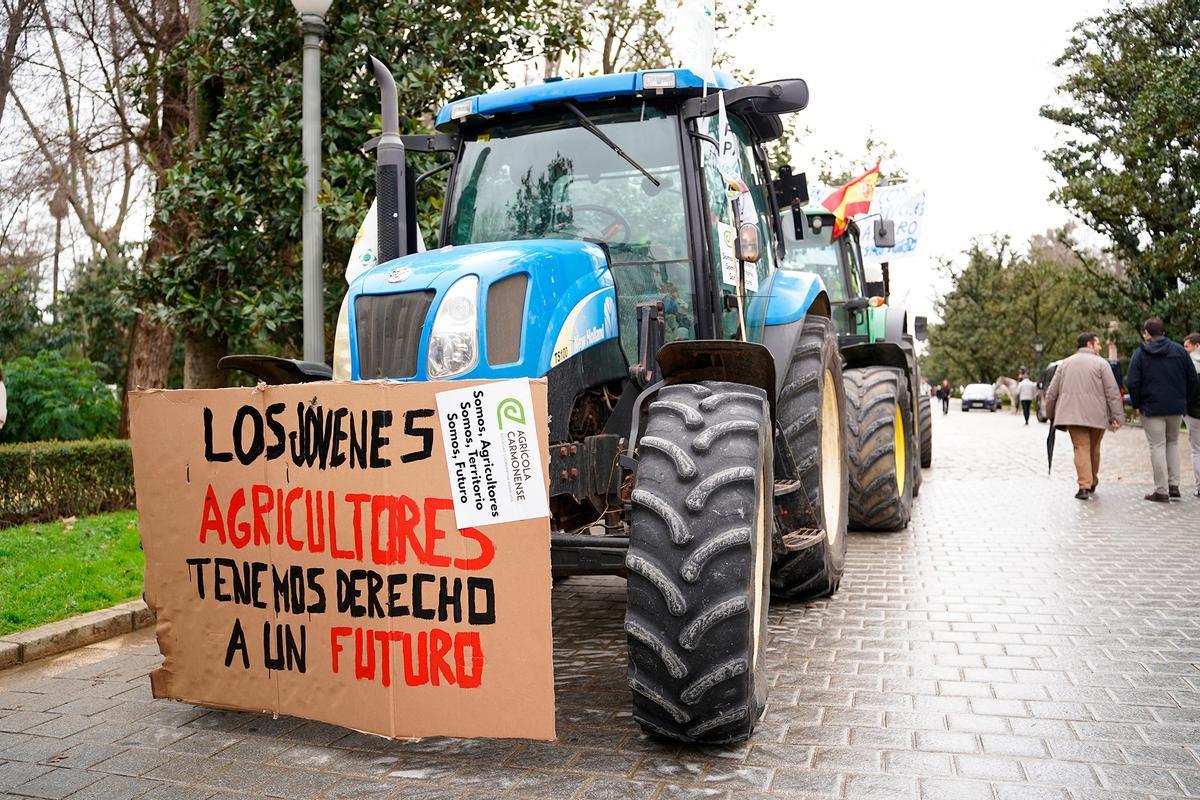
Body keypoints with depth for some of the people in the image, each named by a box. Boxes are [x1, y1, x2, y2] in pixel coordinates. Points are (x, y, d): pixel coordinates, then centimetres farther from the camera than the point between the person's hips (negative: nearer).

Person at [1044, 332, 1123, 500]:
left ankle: (1084, 485, -16)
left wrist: (1051, 414, 22)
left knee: (1081, 448, -3)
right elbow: (1112, 392, -5)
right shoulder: (1101, 363, 3)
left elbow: (1051, 392, 13)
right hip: (1097, 415, -1)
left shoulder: (1065, 363, 14)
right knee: (1094, 449, 15)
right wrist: (1116, 416, -5)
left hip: (1072, 414, 2)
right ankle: (1092, 482, 30)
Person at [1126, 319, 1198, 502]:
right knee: (1173, 443, 19)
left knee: (1157, 447, -1)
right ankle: (1174, 484, 14)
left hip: (1152, 409, -4)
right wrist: (1184, 400, 15)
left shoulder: (1140, 354, -4)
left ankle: (1161, 491, 0)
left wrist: (1137, 404, 1)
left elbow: (1132, 383, -12)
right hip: (1177, 408, 4)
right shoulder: (1180, 351, 6)